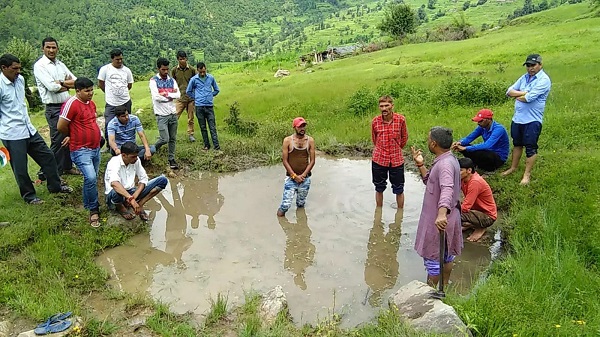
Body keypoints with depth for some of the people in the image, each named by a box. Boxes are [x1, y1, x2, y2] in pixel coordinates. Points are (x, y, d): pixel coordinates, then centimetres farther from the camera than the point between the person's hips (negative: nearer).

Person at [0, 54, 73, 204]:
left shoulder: (20, 79, 6)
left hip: (29, 129, 7)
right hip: (13, 135, -7)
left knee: (47, 156, 14)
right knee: (20, 168, 6)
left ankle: (55, 186, 29)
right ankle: (29, 196, 22)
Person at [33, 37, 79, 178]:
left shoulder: (60, 64, 13)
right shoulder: (40, 65, -8)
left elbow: (76, 82, 5)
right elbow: (52, 87, -18)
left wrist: (61, 83, -10)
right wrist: (68, 85, -2)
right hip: (54, 109, -7)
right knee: (58, 142, -5)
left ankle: (67, 166, 29)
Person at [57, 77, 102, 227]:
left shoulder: (91, 103, 10)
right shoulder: (72, 104, -15)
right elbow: (61, 126, -14)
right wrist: (73, 136, 2)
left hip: (95, 148, 8)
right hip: (81, 150, -8)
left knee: (91, 178, 17)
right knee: (91, 178, -20)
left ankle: (87, 204, 33)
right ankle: (94, 210, -7)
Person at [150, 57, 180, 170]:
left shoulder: (172, 80, 10)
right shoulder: (154, 80, -4)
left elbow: (178, 95, -1)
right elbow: (156, 97, -15)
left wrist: (166, 94, -13)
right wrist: (171, 96, -5)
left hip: (173, 114, 5)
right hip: (162, 114, -5)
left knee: (173, 139, 8)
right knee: (165, 139, -10)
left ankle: (172, 159, 18)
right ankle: (153, 150, 19)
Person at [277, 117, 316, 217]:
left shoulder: (310, 140, 0)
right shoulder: (287, 140, -6)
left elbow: (312, 160, 0)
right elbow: (285, 161, -6)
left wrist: (303, 175, -10)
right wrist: (294, 176, -12)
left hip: (305, 178, 2)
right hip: (291, 178, -2)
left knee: (301, 204, 15)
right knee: (285, 205, -7)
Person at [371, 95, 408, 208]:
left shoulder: (401, 119, -11)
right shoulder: (375, 121, -9)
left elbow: (404, 137, 6)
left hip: (397, 160, -1)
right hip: (379, 160, 1)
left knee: (399, 190, 11)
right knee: (379, 189, 15)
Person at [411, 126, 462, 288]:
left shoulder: (445, 164, -27)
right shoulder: (446, 160, 6)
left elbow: (447, 190, -44)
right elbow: (430, 181, 16)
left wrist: (442, 213, -58)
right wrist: (420, 164, 7)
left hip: (439, 220, -10)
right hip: (445, 217, 10)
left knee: (432, 257, 6)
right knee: (446, 254, 23)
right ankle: (444, 286, 40)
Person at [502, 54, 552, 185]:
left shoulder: (544, 80, -13)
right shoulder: (524, 77, 10)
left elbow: (529, 98, -23)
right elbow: (509, 91, 3)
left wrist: (517, 96, -4)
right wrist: (523, 93, -14)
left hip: (532, 120, -7)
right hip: (517, 118, 7)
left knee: (530, 148, 2)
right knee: (517, 144, 20)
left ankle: (527, 174, 11)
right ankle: (514, 167, 35)